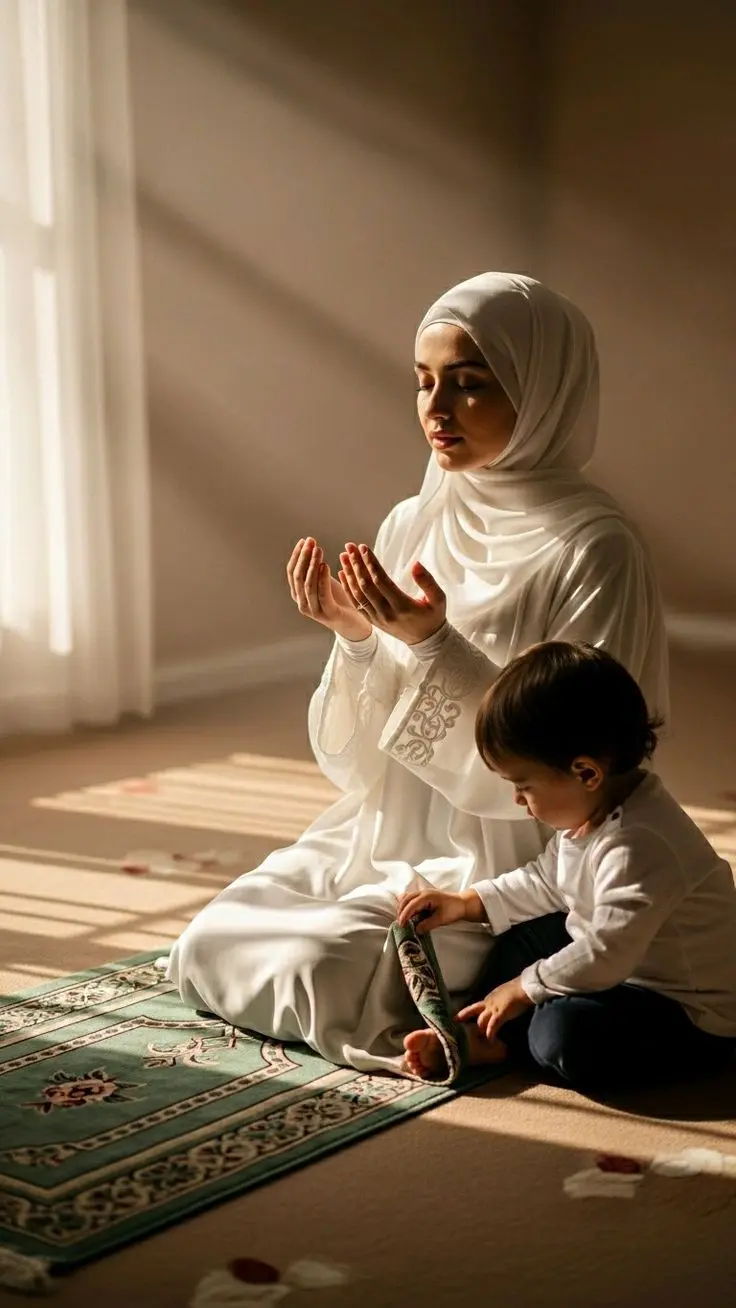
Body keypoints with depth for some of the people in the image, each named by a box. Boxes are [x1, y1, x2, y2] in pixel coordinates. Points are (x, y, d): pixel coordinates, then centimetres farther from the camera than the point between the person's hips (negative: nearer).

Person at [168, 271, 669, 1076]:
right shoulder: (412, 525, 2)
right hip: (389, 837, 7)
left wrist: (434, 644, -27)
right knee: (209, 945, -4)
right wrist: (356, 638, -16)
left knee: (320, 970, -23)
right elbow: (359, 756, 5)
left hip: (506, 867, -7)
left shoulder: (595, 551, -16)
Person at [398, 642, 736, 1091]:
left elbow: (608, 952, -32)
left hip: (690, 1015, -11)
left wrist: (525, 988, -20)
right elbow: (544, 881, 17)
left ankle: (494, 1041, -5)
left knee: (569, 1037, -33)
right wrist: (466, 902, 10)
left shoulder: (639, 845, -32)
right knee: (517, 945, 19)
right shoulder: (590, 811, 1)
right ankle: (488, 1033, -1)